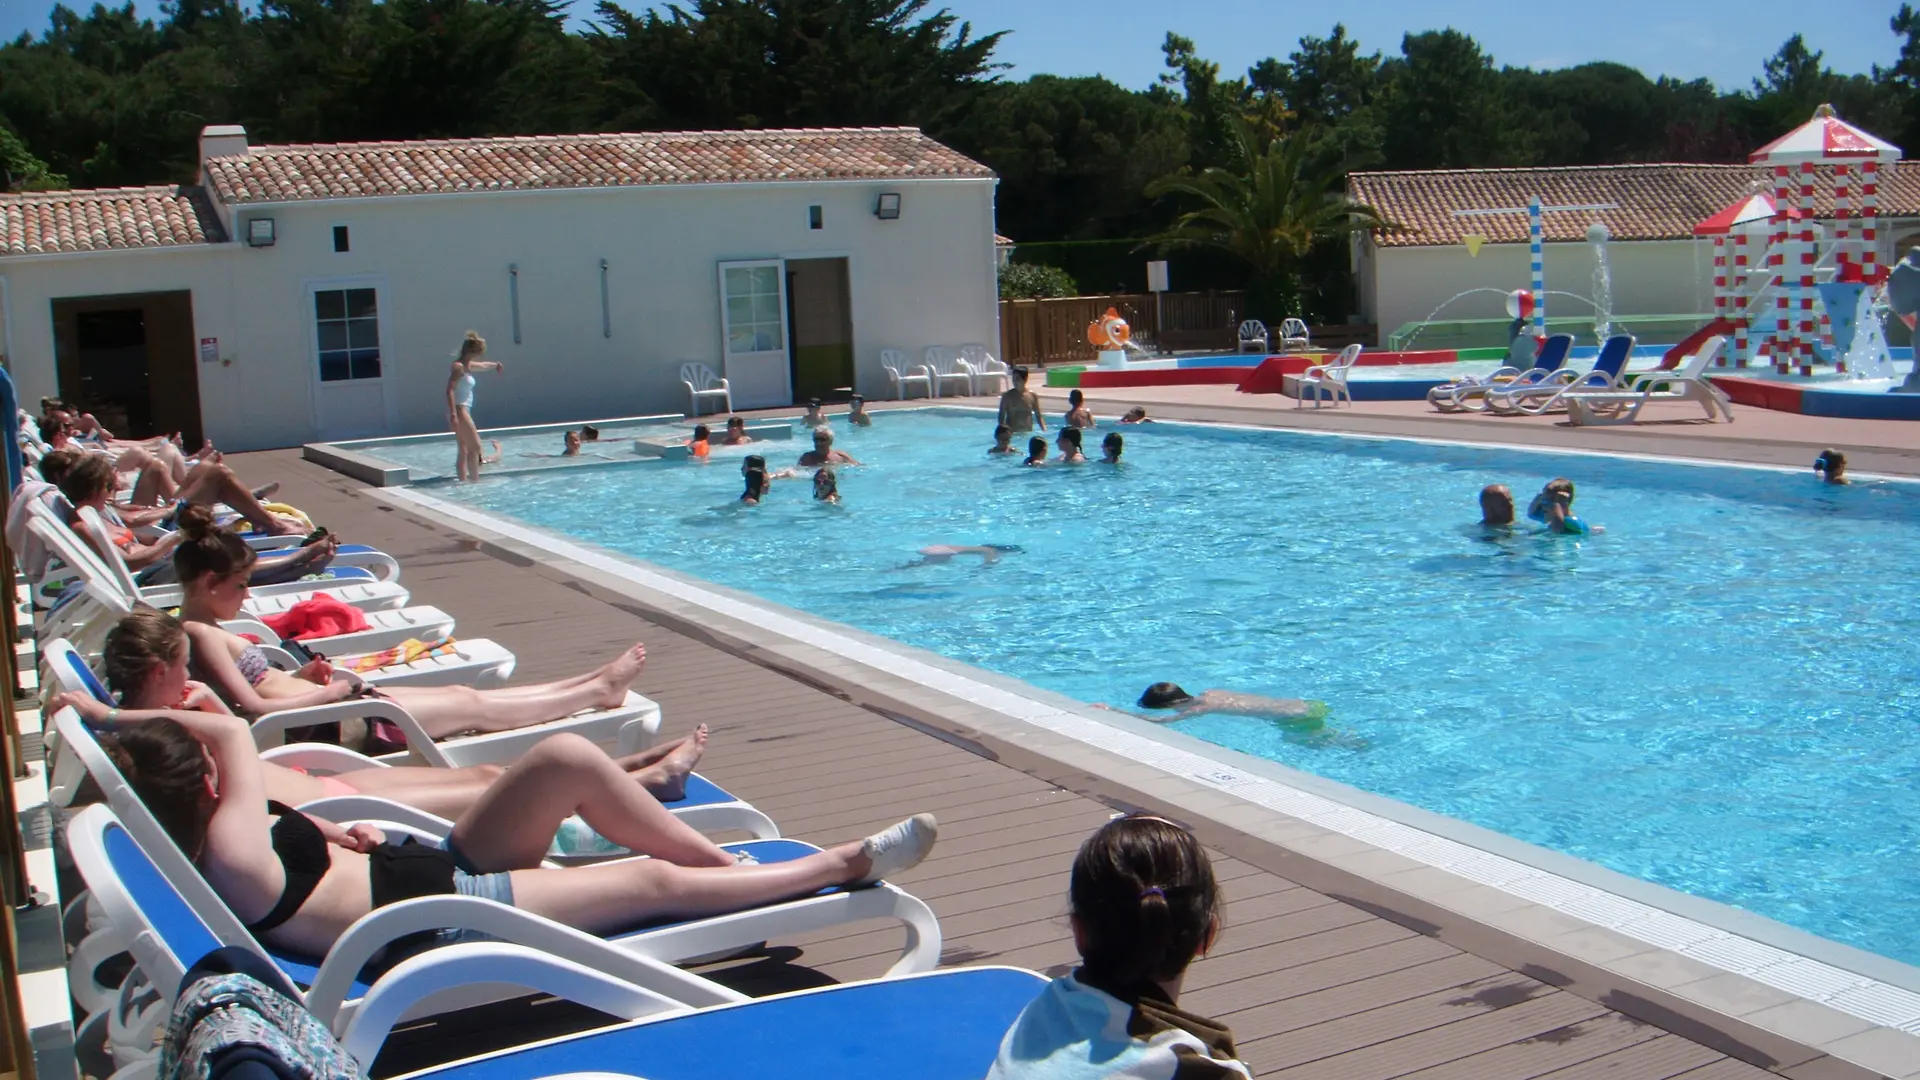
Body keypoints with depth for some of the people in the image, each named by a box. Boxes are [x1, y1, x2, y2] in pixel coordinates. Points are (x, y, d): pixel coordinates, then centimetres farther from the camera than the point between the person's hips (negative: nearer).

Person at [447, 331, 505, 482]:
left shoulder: (467, 366, 14)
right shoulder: (458, 366, -13)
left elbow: (482, 365, 37)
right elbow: (450, 390, -21)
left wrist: (495, 364, 55)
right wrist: (453, 414, -28)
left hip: (463, 411, 10)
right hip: (459, 410, -10)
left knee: (464, 451, 8)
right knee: (475, 446, -11)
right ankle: (475, 481, -12)